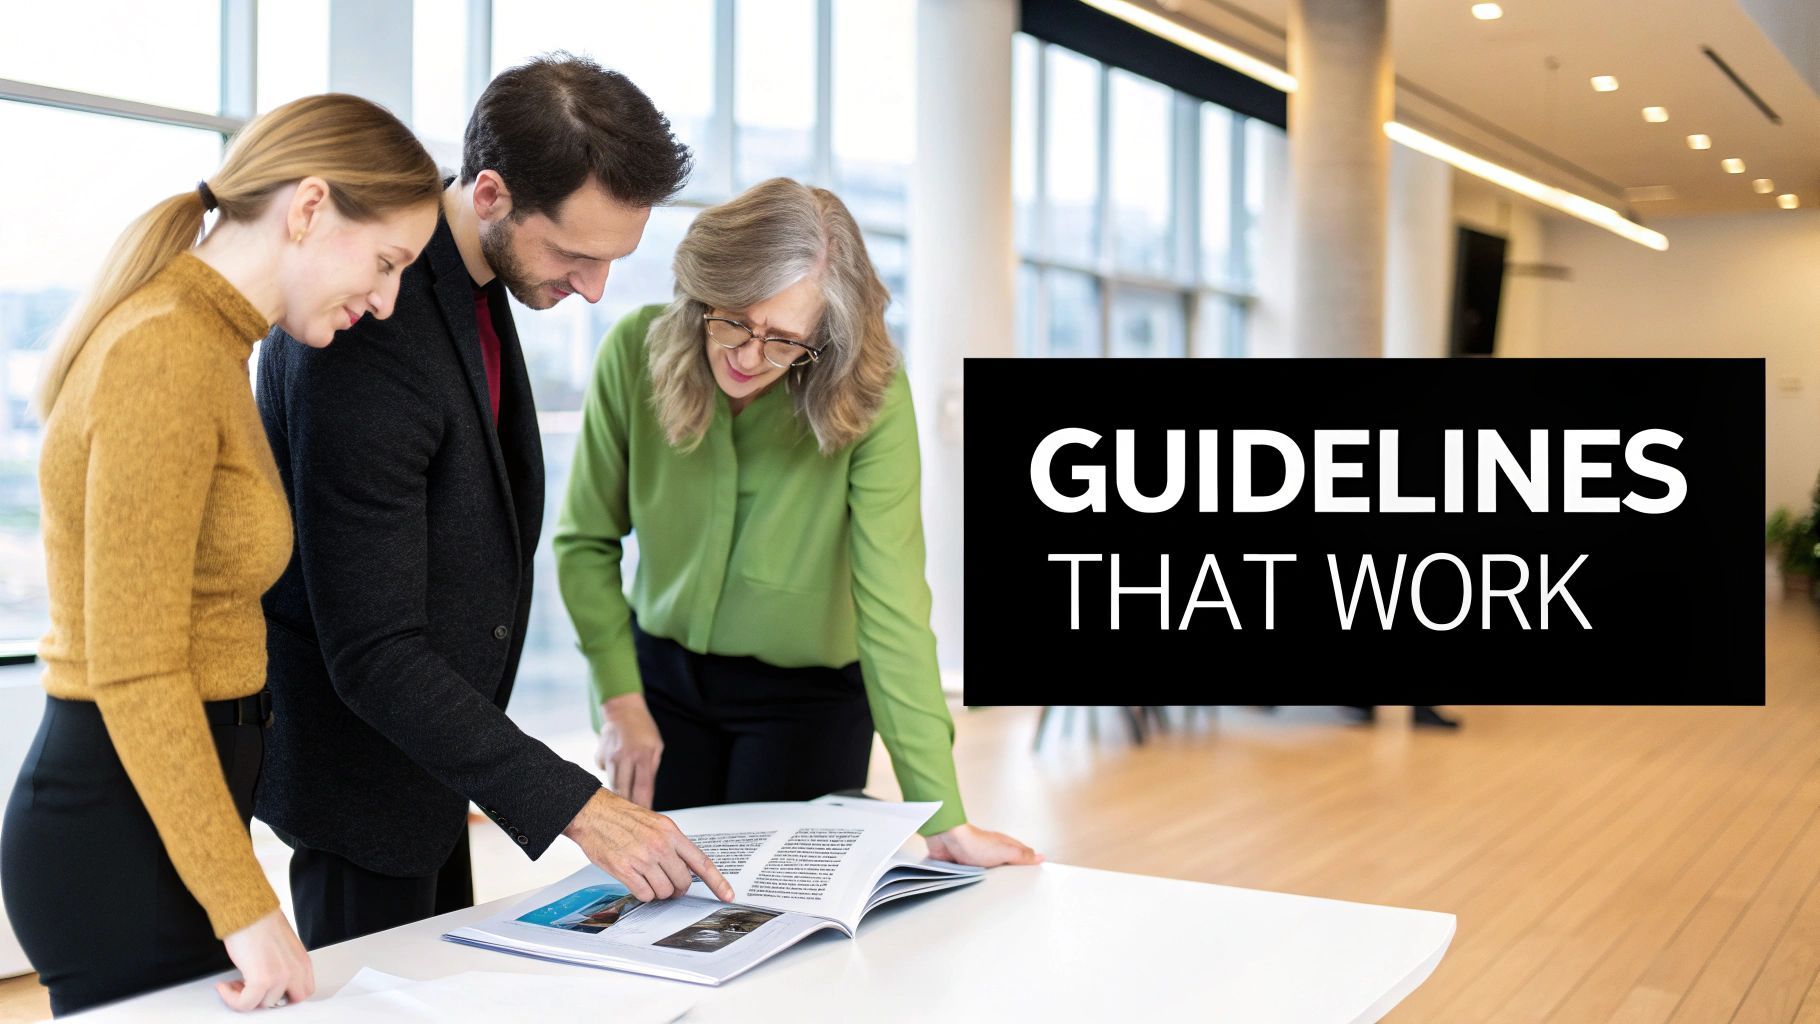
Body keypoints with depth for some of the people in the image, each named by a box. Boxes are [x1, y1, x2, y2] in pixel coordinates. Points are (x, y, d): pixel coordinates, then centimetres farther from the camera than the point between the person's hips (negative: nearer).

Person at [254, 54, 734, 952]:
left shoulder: (466, 274, -1)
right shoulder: (370, 333, -31)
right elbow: (372, 652, -30)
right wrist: (576, 806, -32)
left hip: (427, 735, 9)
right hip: (362, 761, -9)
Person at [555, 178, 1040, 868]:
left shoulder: (870, 396, -26)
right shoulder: (637, 350, -19)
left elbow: (891, 603, -29)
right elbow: (587, 541, -6)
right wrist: (619, 699, -12)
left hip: (809, 694, -2)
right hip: (662, 674, 2)